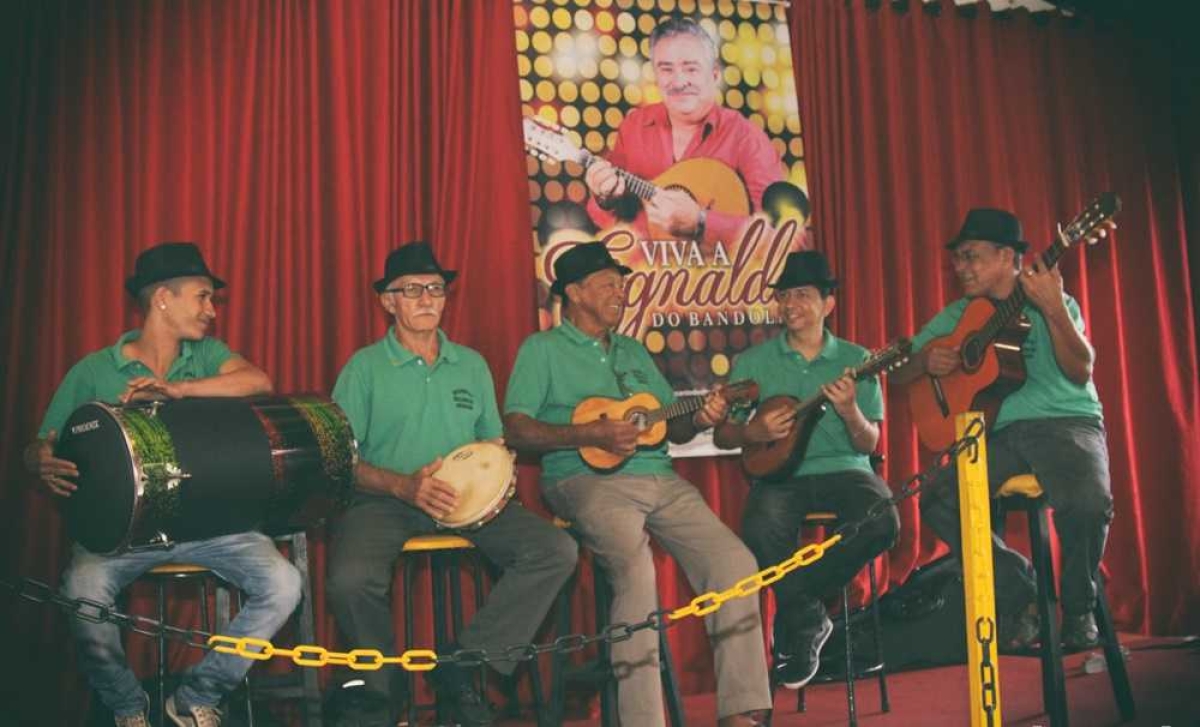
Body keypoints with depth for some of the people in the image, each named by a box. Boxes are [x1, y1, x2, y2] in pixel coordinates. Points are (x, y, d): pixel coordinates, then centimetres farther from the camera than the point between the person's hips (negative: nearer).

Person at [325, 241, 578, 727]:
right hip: (385, 500, -3)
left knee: (557, 550, -20)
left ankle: (461, 668, -11)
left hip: (467, 500, 4)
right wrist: (403, 485, -20)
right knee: (350, 580, -34)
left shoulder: (471, 365, 16)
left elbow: (494, 443, 20)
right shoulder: (365, 367, 3)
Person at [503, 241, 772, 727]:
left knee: (735, 561, -15)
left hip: (659, 478, 6)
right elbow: (515, 430, -4)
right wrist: (593, 434, -15)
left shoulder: (634, 351, 26)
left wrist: (699, 419, 0)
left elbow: (673, 427, 24)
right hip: (587, 479, -5)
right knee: (634, 568, -33)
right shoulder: (541, 349, 8)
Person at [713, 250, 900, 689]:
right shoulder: (754, 363, 8)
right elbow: (722, 435, 9)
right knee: (761, 530, -34)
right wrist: (752, 432, -13)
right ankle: (808, 621, -5)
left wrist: (849, 411, -17)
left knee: (883, 522, -30)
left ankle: (795, 609, -6)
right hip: (780, 472, -1)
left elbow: (869, 444, 4)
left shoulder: (855, 360, 8)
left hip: (843, 468, 1)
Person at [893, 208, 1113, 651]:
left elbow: (1080, 373, -15)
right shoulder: (957, 316, 13)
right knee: (937, 501, -21)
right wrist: (926, 361, -9)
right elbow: (898, 373, 14)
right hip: (998, 433, 4)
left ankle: (1079, 609, -4)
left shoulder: (1053, 303, 1)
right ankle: (1019, 593, -1)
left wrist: (1053, 309, -27)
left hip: (1066, 422, -4)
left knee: (1089, 500, -33)